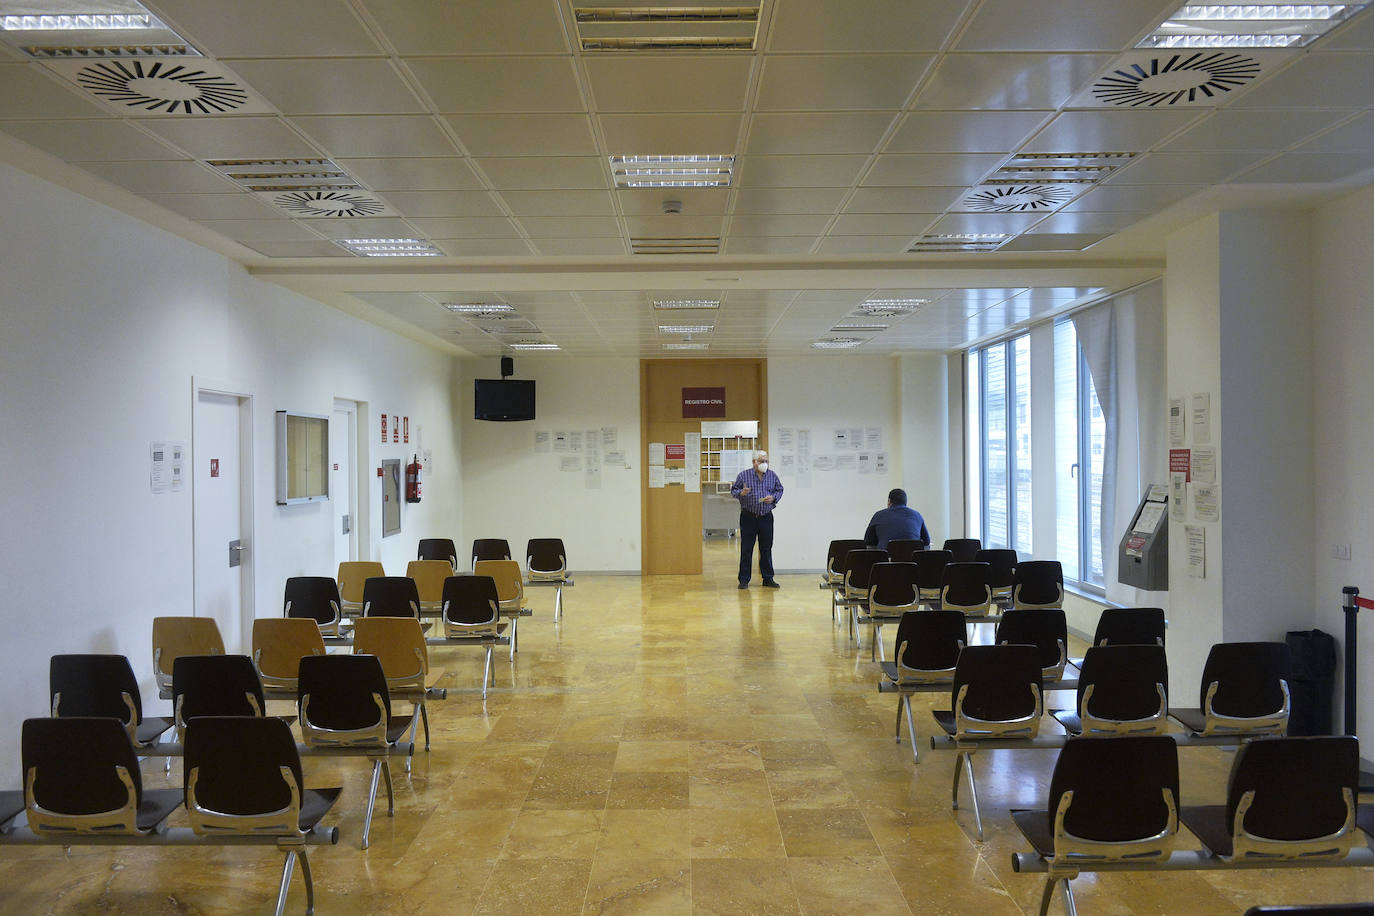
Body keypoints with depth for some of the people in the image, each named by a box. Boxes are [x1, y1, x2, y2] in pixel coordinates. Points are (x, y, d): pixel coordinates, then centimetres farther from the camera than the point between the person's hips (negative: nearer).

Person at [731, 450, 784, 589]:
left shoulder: (773, 476, 7)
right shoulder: (744, 475, 0)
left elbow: (780, 490, 14)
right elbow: (733, 490, 2)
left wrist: (773, 497, -5)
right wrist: (741, 493, -19)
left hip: (766, 517, 2)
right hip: (748, 517, -2)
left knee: (766, 549, 7)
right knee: (746, 549, 0)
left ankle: (768, 579, 15)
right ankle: (744, 580, 6)